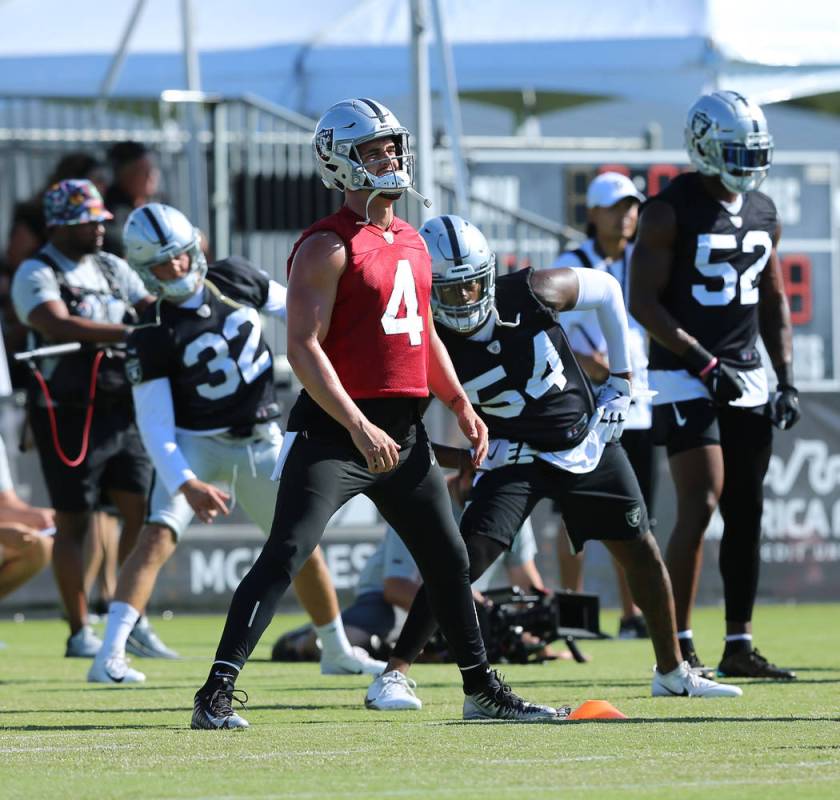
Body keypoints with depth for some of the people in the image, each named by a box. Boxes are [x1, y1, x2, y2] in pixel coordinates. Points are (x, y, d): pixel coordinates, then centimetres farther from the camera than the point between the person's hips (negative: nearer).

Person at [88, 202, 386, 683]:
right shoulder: (154, 336, -17)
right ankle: (109, 657, -28)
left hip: (262, 444, 5)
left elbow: (293, 310, 13)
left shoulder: (235, 280, -5)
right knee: (158, 538, -23)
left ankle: (338, 652, 32)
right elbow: (155, 427, -19)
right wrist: (186, 485, -31)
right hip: (198, 445, -5)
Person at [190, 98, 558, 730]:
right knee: (285, 555, -15)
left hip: (403, 430, 8)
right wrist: (358, 427, -24)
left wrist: (460, 404, 16)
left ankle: (483, 689, 30)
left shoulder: (412, 242, 15)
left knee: (448, 559, 16)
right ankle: (216, 693, -16)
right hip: (336, 427, -8)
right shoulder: (329, 247, -11)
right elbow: (304, 350, -17)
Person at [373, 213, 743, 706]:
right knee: (467, 558, -22)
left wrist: (621, 381, 0)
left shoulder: (532, 294, -20)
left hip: (588, 441, 2)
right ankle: (395, 673, -19)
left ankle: (673, 673, 28)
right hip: (515, 457, -2)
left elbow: (607, 291, -1)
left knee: (642, 553, 9)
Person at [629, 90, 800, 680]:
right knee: (701, 504, -15)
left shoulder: (764, 213, 11)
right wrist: (706, 363, -19)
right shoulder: (672, 211, -10)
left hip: (748, 377, 7)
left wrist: (786, 379, 9)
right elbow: (644, 302, -14)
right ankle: (679, 645, -12)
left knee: (747, 512, 6)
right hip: (686, 378, -7)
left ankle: (739, 645, 13)